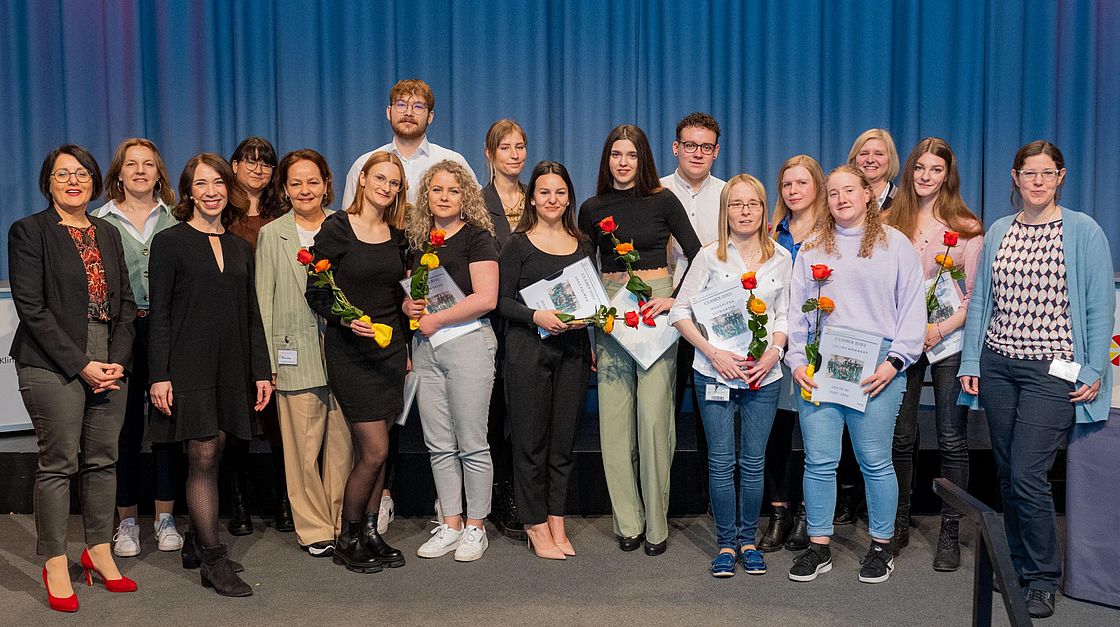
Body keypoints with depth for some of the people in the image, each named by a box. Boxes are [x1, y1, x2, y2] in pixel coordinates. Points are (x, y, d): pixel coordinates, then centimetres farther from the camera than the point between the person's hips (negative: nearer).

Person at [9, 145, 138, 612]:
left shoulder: (108, 234, 16)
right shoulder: (28, 231, 0)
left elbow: (126, 304, 13)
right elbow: (31, 308, -8)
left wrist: (117, 361, -2)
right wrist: (80, 365, -12)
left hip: (109, 365, 5)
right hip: (53, 364, -5)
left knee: (103, 459, 8)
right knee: (59, 462, -2)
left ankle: (99, 551, 20)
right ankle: (56, 566, 9)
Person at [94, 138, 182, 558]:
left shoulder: (174, 220, 8)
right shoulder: (101, 221, 7)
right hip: (121, 330, 0)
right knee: (126, 424, 4)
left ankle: (165, 518, 15)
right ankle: (127, 520, 17)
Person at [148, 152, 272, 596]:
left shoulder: (240, 248, 14)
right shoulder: (170, 242, 0)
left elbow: (251, 315, 15)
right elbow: (159, 314, -4)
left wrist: (261, 370, 9)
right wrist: (159, 375, -11)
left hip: (232, 368, 5)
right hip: (189, 365, -5)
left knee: (212, 455, 8)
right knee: (203, 457, -6)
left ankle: (196, 544, 22)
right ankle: (213, 560, 0)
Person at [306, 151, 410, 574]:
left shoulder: (396, 235, 9)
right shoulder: (336, 229, -7)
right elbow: (316, 294, -9)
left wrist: (405, 347, 6)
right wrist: (347, 320, -24)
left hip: (390, 348, 6)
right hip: (349, 349, -5)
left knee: (375, 450, 9)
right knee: (374, 451, -7)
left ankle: (370, 533, 21)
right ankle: (346, 541, 11)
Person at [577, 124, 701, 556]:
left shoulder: (663, 200, 1)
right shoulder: (592, 208, 9)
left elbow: (697, 257, -1)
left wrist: (677, 299, -13)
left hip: (657, 308, -3)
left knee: (653, 415, -8)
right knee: (615, 419, 2)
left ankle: (656, 523, 5)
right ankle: (627, 521, 13)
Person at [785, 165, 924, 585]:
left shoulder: (896, 245, 6)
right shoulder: (812, 249, 14)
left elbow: (912, 309, 3)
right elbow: (796, 310, 12)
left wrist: (895, 361, -7)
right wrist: (797, 360, 2)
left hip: (876, 368, -2)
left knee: (875, 461, 3)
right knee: (819, 460, 3)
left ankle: (881, 547, 19)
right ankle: (819, 547, 15)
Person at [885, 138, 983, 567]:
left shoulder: (967, 228, 0)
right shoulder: (890, 223, 7)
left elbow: (976, 294, -2)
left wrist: (941, 329, -15)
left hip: (949, 341, -2)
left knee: (952, 440, 3)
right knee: (900, 437, 7)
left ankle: (950, 532, 14)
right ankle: (898, 524, 20)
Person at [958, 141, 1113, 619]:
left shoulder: (1083, 231, -3)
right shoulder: (998, 232, 8)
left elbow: (1100, 306, -3)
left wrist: (1093, 372, -8)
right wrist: (969, 362, 6)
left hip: (1052, 369, -4)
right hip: (998, 364, 5)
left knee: (1027, 475, -9)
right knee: (1006, 472, 10)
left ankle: (1043, 579, 8)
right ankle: (1018, 565, 26)